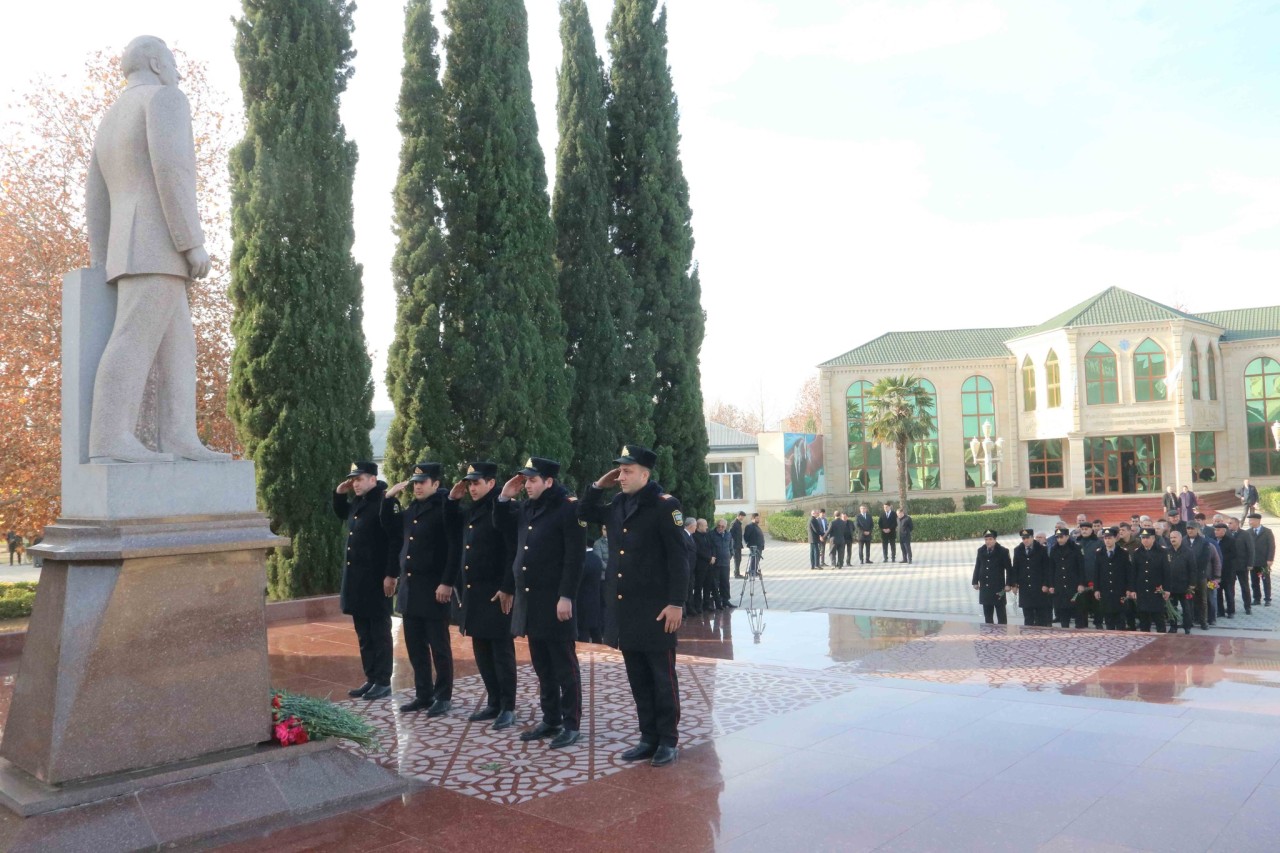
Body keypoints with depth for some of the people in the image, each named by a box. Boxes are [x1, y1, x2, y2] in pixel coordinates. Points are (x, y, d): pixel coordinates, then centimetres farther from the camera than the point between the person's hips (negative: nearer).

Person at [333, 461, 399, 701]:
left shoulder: (384, 503, -14)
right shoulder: (357, 502, 11)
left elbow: (396, 541, -19)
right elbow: (341, 514, 33)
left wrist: (391, 575, -22)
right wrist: (339, 494, 13)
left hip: (376, 581, -8)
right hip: (356, 580, 8)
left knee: (379, 633, 1)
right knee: (363, 634, 13)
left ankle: (383, 682, 9)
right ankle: (371, 679, 22)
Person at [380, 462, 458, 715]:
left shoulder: (445, 508, -11)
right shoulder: (411, 509, 12)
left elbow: (455, 548, -16)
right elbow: (390, 528, 21)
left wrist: (447, 583, -20)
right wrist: (389, 498, 9)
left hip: (434, 589, -7)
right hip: (409, 588, 7)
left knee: (439, 646, 2)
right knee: (415, 646, 12)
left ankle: (443, 697, 12)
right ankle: (423, 694, 23)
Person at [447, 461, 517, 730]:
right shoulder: (469, 512, 13)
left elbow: (513, 551, -17)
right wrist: (452, 500, 13)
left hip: (495, 594, -8)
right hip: (472, 593, 8)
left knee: (501, 651, 0)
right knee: (481, 651, 13)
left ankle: (508, 708, 8)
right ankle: (493, 703, 24)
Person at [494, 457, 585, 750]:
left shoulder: (568, 507, -11)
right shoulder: (526, 508, 12)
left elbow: (575, 556, -16)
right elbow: (505, 531, 24)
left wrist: (566, 597, -20)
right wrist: (504, 498, 9)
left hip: (554, 600, -8)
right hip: (529, 600, 8)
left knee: (564, 666, 1)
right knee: (542, 665, 15)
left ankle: (571, 724, 9)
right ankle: (550, 719, 25)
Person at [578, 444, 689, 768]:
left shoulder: (665, 505, -11)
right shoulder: (618, 504, 10)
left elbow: (677, 558, -14)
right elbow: (584, 514, 25)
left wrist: (675, 603, -18)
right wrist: (598, 486, 9)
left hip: (655, 607, -7)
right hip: (624, 607, 7)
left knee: (662, 677, 4)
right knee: (638, 678, 13)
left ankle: (668, 740, 15)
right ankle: (649, 738, 23)